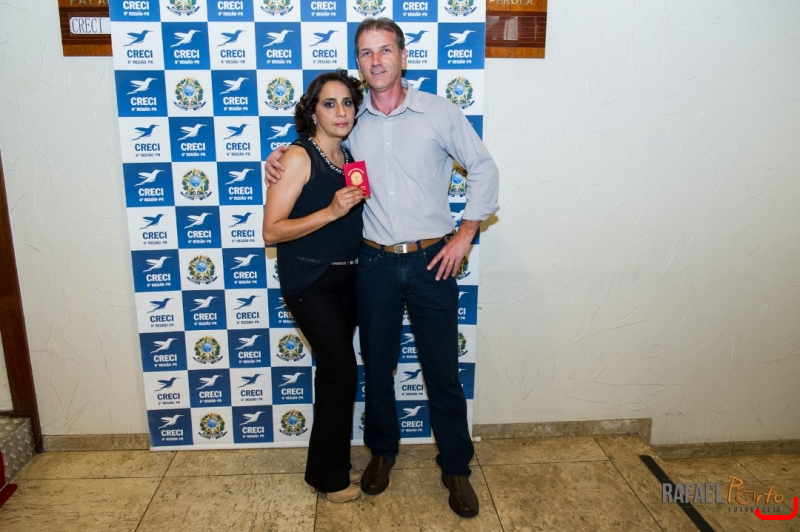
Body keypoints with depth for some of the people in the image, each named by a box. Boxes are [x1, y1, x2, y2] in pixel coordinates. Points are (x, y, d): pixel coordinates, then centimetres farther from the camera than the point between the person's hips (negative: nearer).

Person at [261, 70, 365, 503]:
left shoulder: (348, 158, 7)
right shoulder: (299, 158, -14)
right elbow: (272, 231, -20)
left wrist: (360, 199, 1)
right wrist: (331, 211, -26)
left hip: (346, 280, 7)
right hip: (308, 281, -7)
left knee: (333, 370, 15)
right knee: (342, 370, -7)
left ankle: (329, 463, 32)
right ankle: (329, 476, 13)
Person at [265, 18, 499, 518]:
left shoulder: (439, 112, -3)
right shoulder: (352, 120, 4)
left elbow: (484, 168, 3)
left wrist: (464, 235, -3)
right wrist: (280, 157, -1)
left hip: (431, 260, -2)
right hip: (375, 263, 2)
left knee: (443, 371, 7)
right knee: (377, 365, 15)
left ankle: (456, 467, 26)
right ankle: (383, 450, 38)